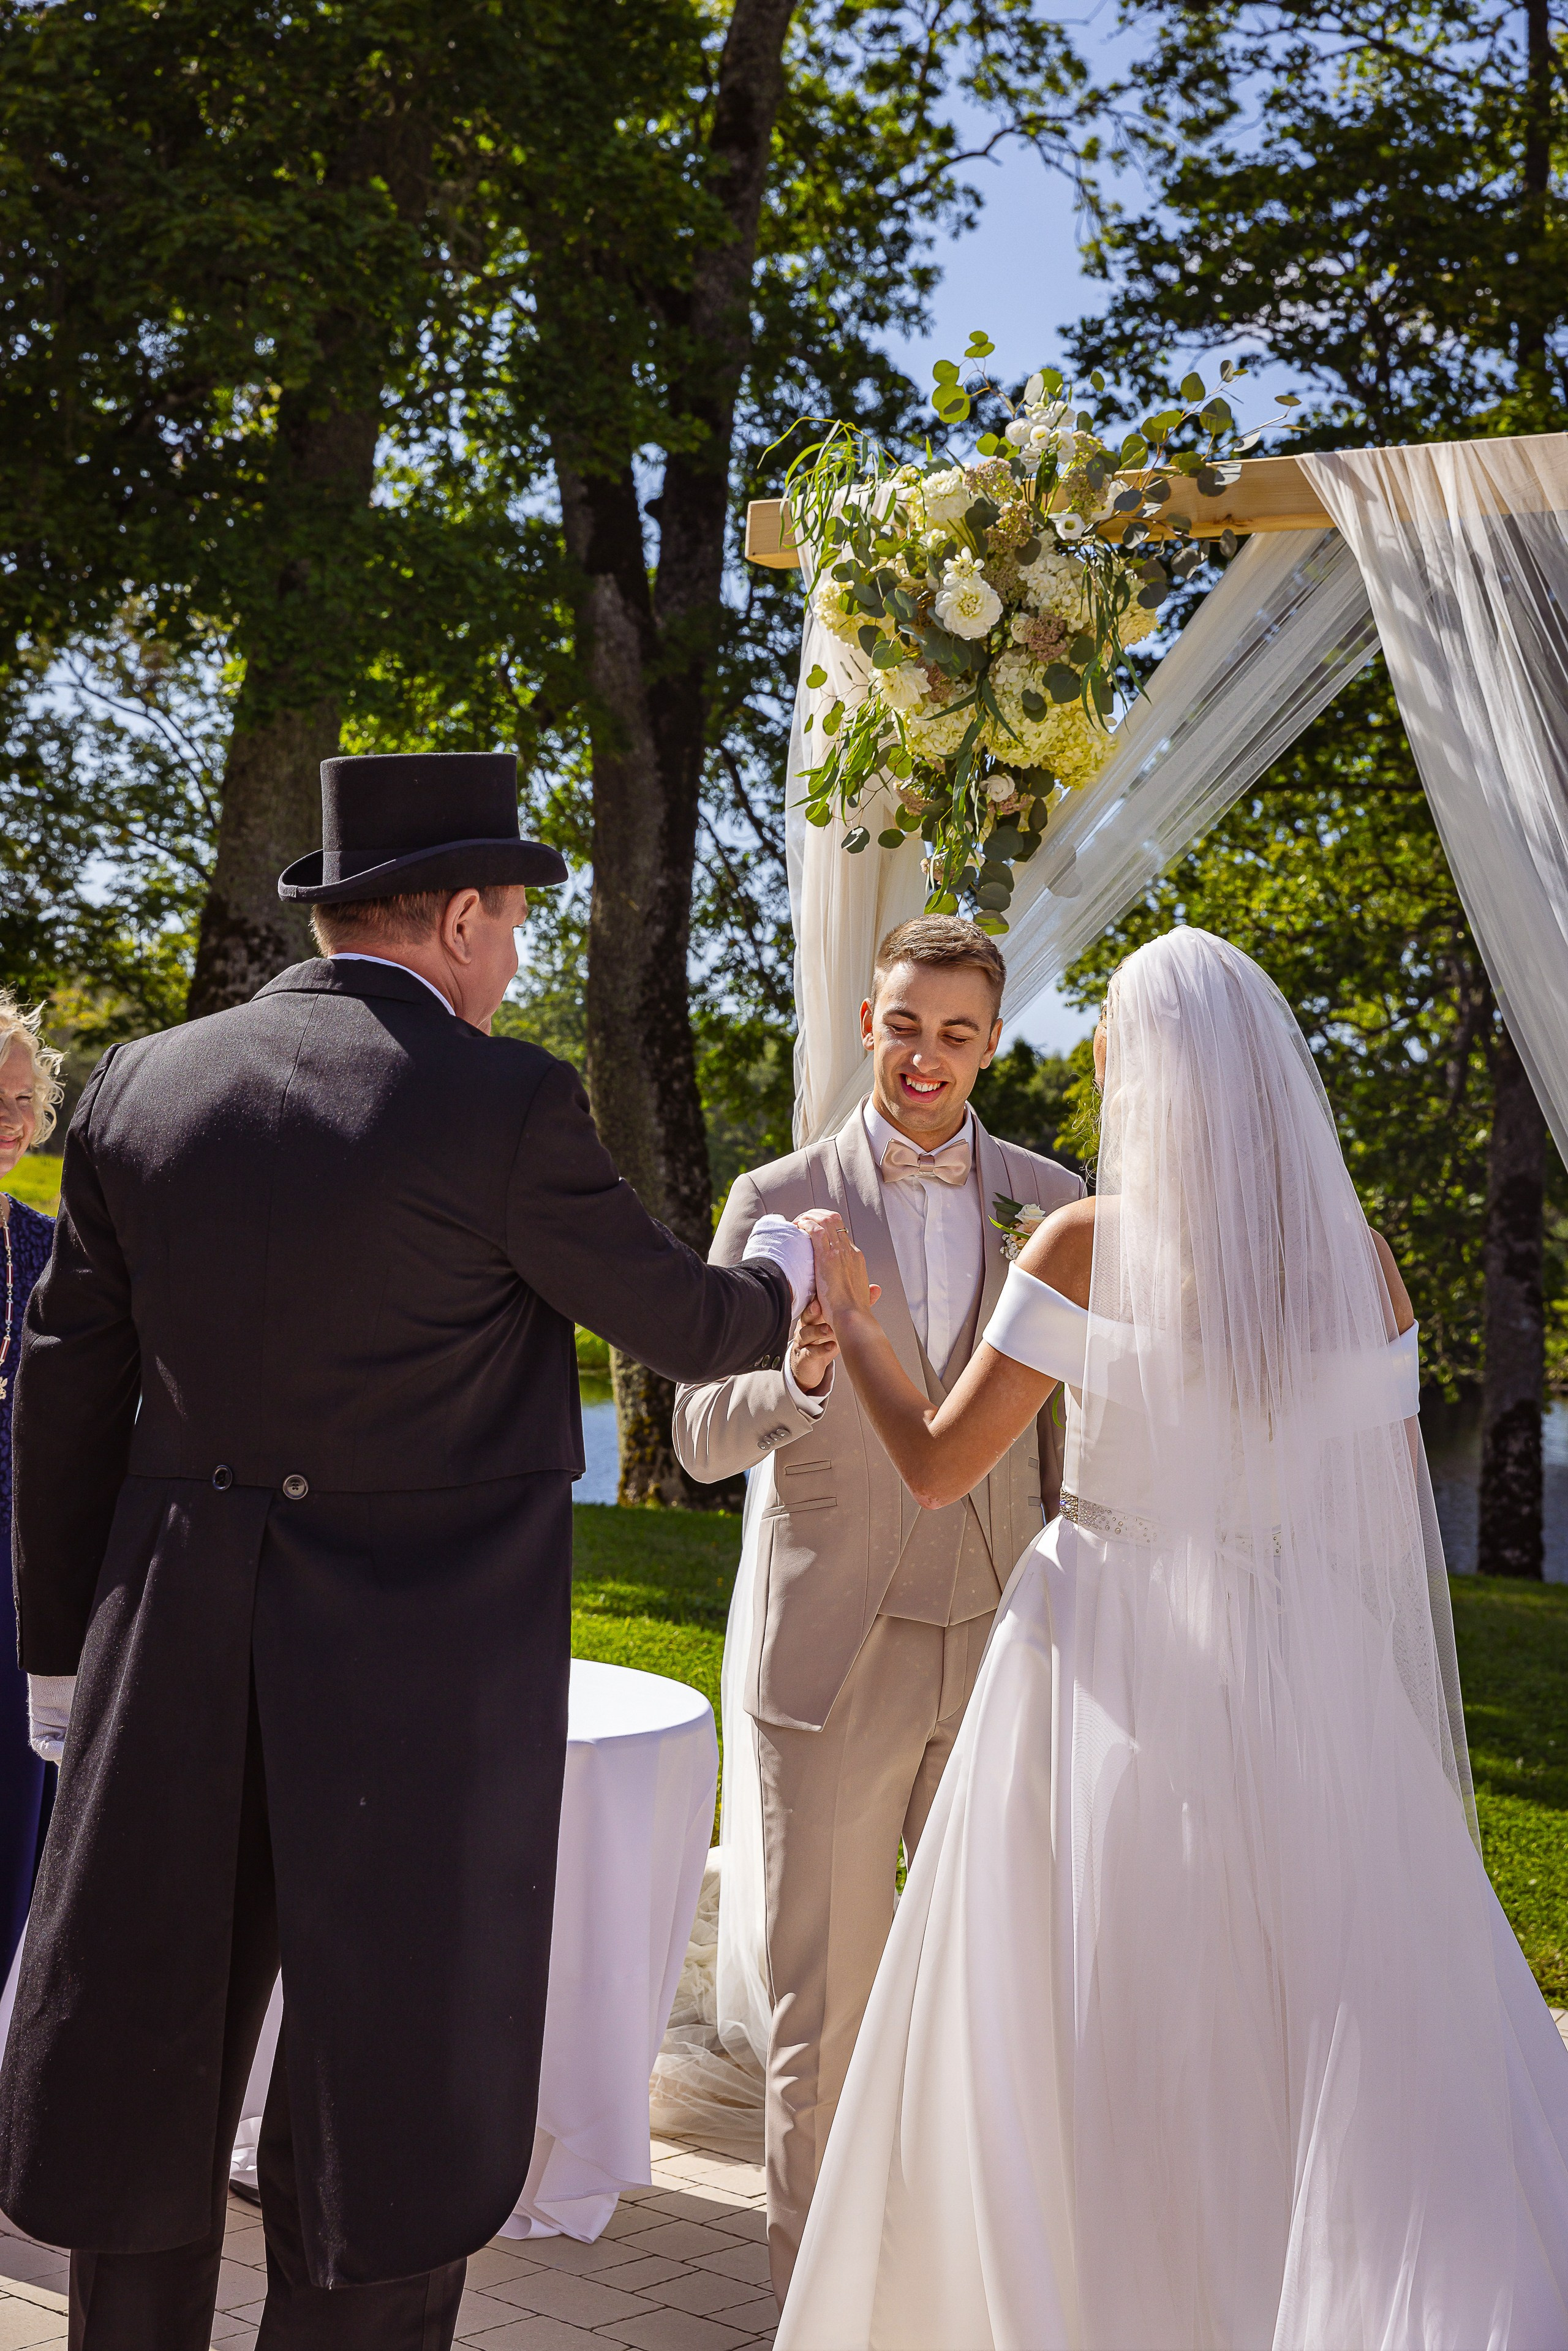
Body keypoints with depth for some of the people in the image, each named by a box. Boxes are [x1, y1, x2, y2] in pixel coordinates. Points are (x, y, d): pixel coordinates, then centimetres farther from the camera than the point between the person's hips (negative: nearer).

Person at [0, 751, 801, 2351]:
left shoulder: (142, 1084, 3)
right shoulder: (504, 1103, -11)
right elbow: (678, 1323, 1)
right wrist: (783, 1288, 23)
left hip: (171, 1674, 5)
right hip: (424, 1680, -4)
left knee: (135, 2079, 17)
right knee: (387, 2115, 8)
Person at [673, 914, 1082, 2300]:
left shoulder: (1055, 1205, 6)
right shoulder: (778, 1204, 0)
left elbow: (1073, 1432, 11)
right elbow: (705, 1437, -3)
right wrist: (799, 1377, -25)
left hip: (1001, 1661, 2)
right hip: (835, 1655, -2)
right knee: (824, 2004, 5)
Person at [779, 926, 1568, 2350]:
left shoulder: (1085, 1246, -8)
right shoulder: (1360, 1258, 1)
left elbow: (937, 1465, -3)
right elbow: (1397, 1520, 4)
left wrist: (847, 1314, 10)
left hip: (1110, 1683, -2)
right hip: (1306, 1686, 3)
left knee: (1089, 2064, 11)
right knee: (1378, 2070, 10)